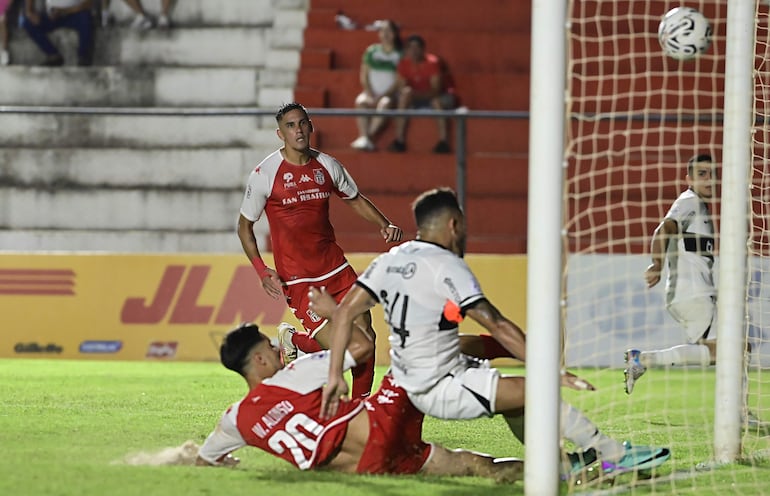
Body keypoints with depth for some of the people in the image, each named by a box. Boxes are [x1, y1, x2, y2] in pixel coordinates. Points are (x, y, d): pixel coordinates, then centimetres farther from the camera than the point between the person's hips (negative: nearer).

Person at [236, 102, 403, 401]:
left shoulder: (327, 166, 4)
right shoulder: (265, 174, -9)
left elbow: (355, 199, 22)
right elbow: (244, 225, 0)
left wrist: (384, 225, 4)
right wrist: (262, 271, -11)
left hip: (335, 267, 5)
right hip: (296, 278, -5)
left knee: (364, 334, -3)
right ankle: (292, 340, 18)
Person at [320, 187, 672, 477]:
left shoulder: (389, 261, 6)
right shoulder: (447, 267, -17)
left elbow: (344, 313, 2)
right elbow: (499, 327, -20)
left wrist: (335, 376, 3)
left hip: (410, 384, 9)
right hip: (442, 392, -9)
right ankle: (615, 457, -13)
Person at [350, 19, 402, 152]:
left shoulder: (400, 55, 3)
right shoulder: (371, 51, 10)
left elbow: (399, 80, -4)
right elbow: (364, 76, 7)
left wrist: (382, 95, -15)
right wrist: (370, 94, -10)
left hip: (389, 93, -2)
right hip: (371, 92, 2)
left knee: (384, 103, -37)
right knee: (361, 101, -31)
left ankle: (370, 136, -44)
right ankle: (364, 137, -43)